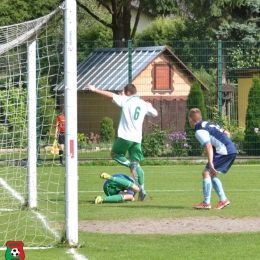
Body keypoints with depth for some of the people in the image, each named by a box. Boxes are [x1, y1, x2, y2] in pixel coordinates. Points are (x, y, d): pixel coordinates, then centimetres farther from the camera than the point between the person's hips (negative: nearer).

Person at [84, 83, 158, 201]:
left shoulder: (125, 100, -3)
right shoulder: (144, 104, 11)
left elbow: (110, 95, -7)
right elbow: (155, 113, 27)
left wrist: (95, 90, -2)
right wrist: (150, 106, 48)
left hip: (125, 136, -5)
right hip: (137, 138, 5)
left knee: (114, 153, 17)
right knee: (137, 163, 9)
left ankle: (131, 165, -12)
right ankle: (142, 189, -1)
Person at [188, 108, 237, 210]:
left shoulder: (199, 131, -8)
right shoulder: (208, 124, 20)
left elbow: (209, 147, -19)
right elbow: (227, 133, 24)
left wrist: (210, 165, -24)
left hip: (224, 152, -9)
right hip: (232, 151, 9)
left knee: (206, 173, -6)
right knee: (211, 175, 18)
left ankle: (206, 203, -8)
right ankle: (223, 200, 15)